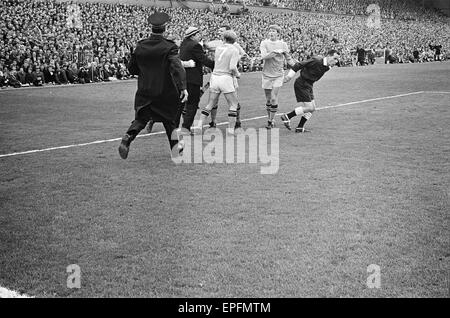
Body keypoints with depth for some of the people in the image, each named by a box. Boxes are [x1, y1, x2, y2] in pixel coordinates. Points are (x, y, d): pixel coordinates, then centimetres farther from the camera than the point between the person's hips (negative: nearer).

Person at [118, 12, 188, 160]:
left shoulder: (140, 46, -1)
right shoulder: (169, 47, -12)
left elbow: (132, 68, 7)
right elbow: (177, 67, -26)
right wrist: (183, 87, -34)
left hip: (144, 92, 2)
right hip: (165, 92, -2)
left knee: (141, 118, 8)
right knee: (169, 119, 16)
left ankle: (128, 138, -19)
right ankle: (175, 145, 26)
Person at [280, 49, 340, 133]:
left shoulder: (327, 67, 5)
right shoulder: (316, 60, -22)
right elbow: (299, 65, -18)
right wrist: (289, 76, -19)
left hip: (308, 86, 9)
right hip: (301, 85, -9)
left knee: (312, 108, 8)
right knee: (309, 108, -12)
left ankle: (300, 128, 15)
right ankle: (287, 117, -2)